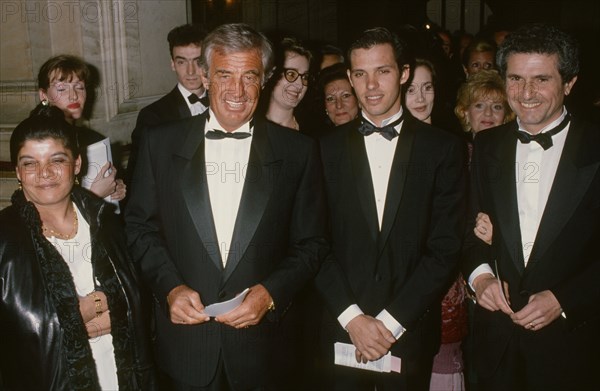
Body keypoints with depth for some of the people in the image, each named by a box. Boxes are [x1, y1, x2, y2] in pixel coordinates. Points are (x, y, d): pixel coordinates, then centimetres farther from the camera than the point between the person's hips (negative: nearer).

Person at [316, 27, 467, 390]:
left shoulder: (444, 148, -2)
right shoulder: (328, 149, 1)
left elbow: (446, 248, -6)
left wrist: (391, 321, -10)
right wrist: (352, 317, -10)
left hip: (410, 333, 0)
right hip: (341, 331, 1)